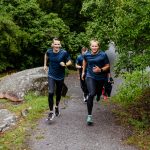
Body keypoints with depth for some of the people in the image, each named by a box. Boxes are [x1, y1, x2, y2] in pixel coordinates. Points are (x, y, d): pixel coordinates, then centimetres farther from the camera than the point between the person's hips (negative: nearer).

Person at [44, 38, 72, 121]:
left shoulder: (64, 53, -16)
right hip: (51, 76, 0)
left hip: (60, 76, 0)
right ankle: (51, 112, -6)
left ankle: (57, 106, 44)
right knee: (51, 93, -16)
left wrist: (65, 64, -25)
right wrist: (45, 65, 13)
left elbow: (70, 62, -5)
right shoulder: (49, 51, -8)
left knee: (58, 93, 15)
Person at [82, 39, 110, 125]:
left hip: (101, 77, 1)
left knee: (98, 92, 23)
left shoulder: (103, 55, -12)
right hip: (90, 77, -1)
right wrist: (83, 71, 21)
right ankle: (89, 115, -18)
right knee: (91, 94, -21)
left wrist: (101, 70, -23)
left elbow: (107, 66, -5)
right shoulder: (87, 55, -5)